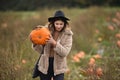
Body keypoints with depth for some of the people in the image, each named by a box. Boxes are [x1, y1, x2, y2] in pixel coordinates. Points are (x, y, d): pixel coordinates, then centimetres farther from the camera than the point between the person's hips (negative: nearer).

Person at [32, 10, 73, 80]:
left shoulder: (67, 35, -6)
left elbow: (65, 52, -15)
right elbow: (41, 50, 2)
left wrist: (54, 43, -27)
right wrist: (36, 44, -18)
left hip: (58, 67, -2)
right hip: (45, 65, 2)